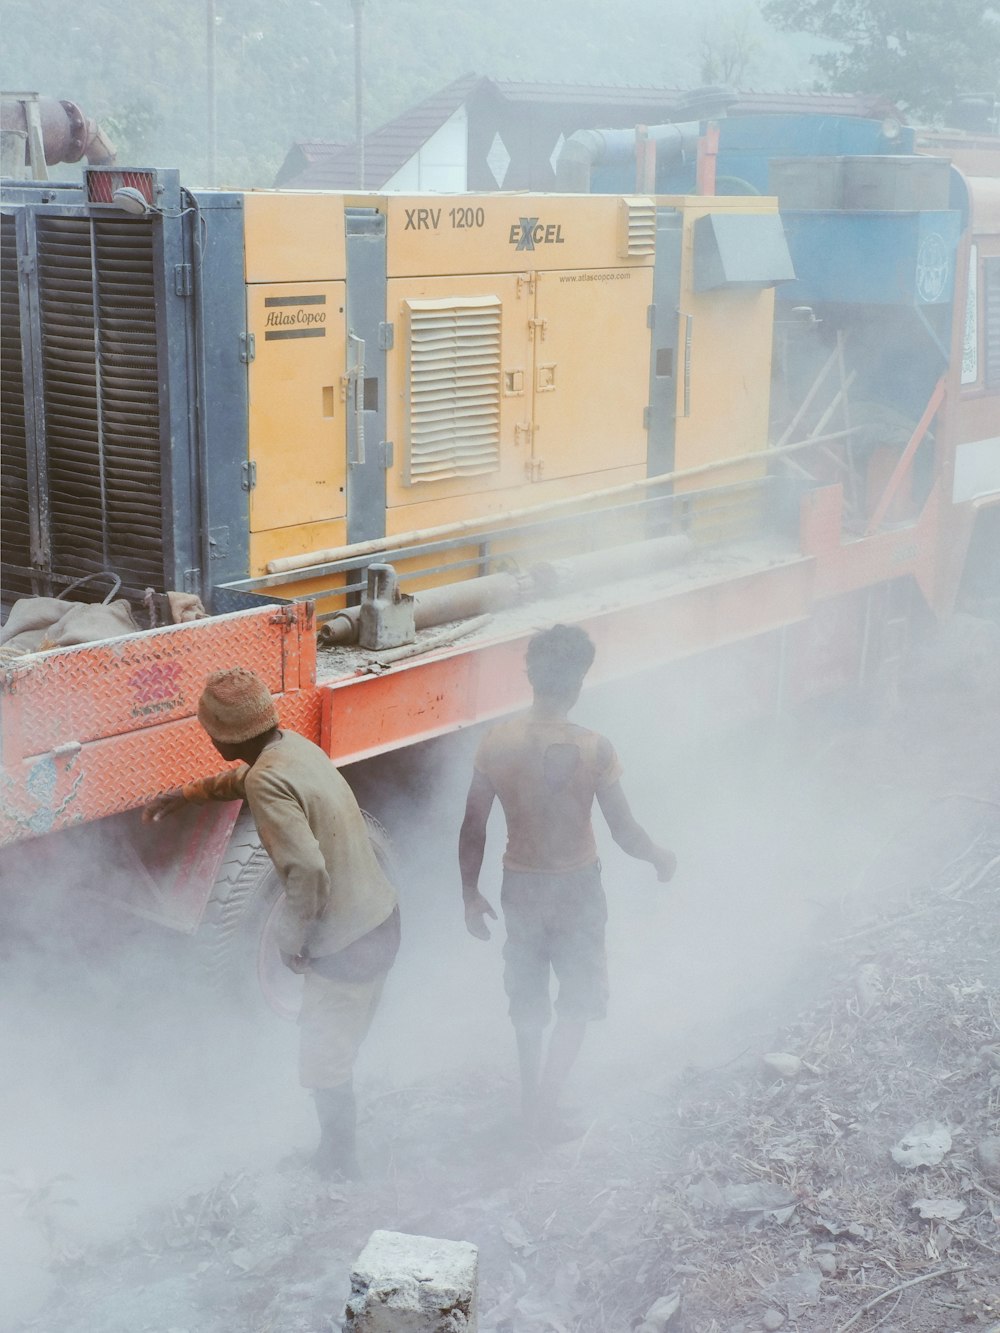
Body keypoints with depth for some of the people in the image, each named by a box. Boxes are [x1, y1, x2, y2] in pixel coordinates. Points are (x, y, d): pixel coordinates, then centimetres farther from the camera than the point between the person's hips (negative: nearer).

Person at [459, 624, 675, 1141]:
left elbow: (472, 828, -8)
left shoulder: (496, 742, -14)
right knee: (577, 1002, 16)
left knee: (527, 996, 23)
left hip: (519, 885, 3)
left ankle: (531, 1093, 36)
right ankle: (545, 1105, 7)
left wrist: (471, 894, 5)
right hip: (575, 886, -3)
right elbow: (624, 833, -15)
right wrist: (660, 858, 6)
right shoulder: (593, 749, -22)